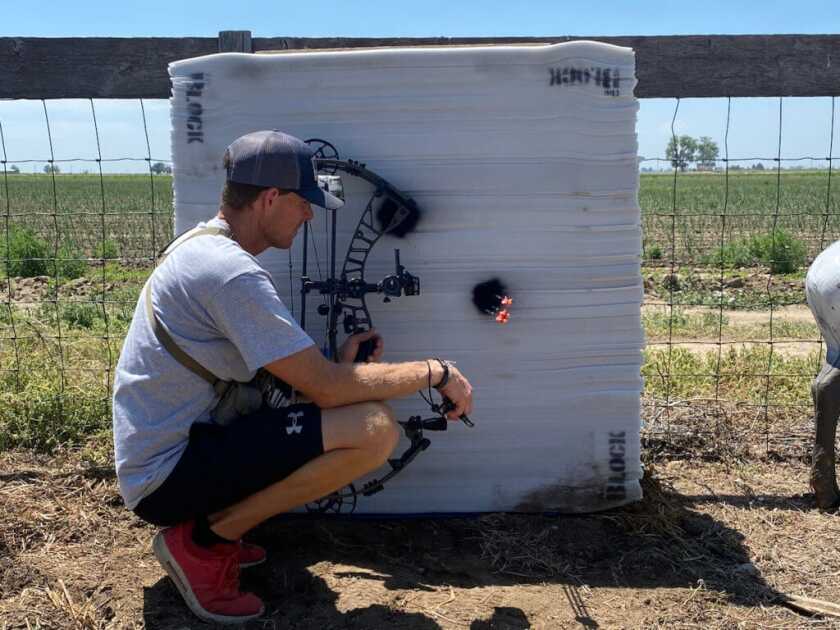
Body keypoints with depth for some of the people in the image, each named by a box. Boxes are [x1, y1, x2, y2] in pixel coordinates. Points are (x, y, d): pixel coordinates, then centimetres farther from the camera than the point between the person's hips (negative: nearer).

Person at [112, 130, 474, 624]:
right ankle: (202, 541, -7)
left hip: (157, 459, 10)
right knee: (374, 428, -23)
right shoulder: (231, 270, -23)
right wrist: (436, 372, -11)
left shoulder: (203, 247, 9)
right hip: (168, 476, -10)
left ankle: (214, 523, 11)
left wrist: (336, 363, 1)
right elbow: (326, 388, -23)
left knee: (339, 405, 15)